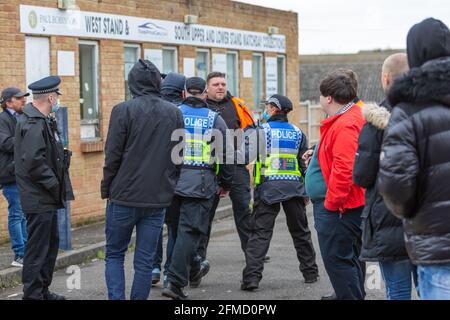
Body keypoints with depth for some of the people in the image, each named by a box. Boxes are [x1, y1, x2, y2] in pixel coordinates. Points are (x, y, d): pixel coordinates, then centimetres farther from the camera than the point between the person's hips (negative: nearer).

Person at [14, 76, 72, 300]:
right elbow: (34, 162, -26)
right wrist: (55, 185, -17)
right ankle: (32, 294, 5)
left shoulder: (42, 120, 13)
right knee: (38, 248, -3)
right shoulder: (34, 124, -19)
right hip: (39, 199, -11)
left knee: (51, 243, 19)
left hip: (46, 199, 11)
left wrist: (57, 185, 11)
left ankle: (43, 291, 30)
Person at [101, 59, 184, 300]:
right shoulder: (174, 113, 5)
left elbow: (112, 156, -9)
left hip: (124, 197, -3)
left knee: (114, 255, 11)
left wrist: (107, 190, 2)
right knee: (145, 260, 8)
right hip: (159, 199, 3)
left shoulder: (124, 110, -9)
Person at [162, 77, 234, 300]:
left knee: (182, 226, 19)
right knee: (189, 231, -3)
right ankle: (176, 283, -9)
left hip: (172, 179, 2)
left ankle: (193, 271, 33)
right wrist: (225, 183, 17)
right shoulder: (215, 119, 3)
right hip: (201, 183, -2)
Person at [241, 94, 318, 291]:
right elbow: (305, 164, 12)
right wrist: (307, 192, 17)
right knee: (300, 232, 18)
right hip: (294, 187, 4)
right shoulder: (297, 133, 10)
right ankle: (310, 272, 27)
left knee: (260, 232, -4)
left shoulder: (262, 131, -2)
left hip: (268, 187, -4)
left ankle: (251, 277, -13)